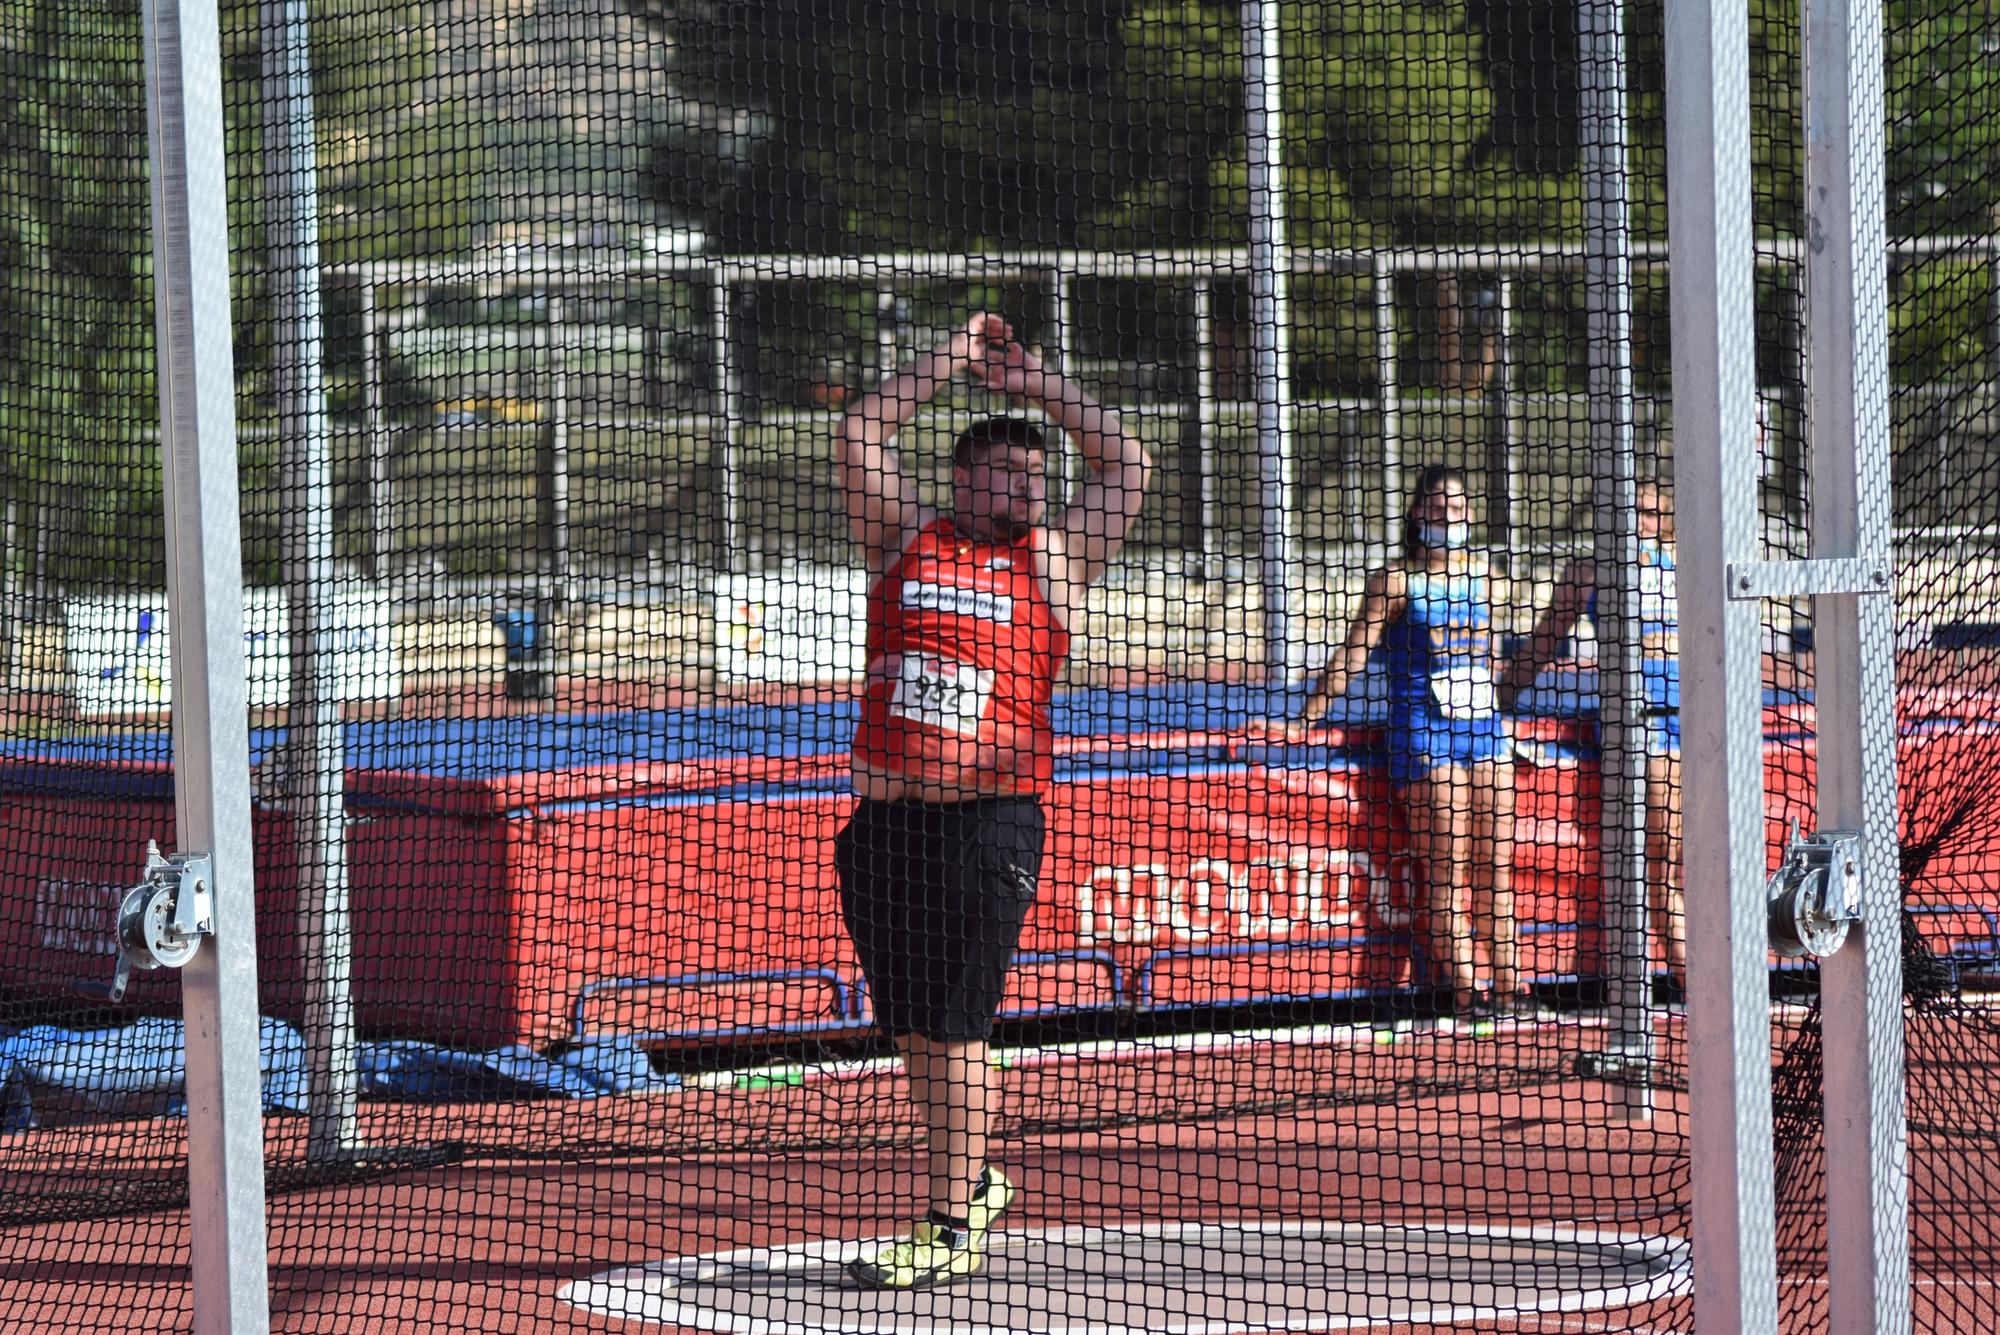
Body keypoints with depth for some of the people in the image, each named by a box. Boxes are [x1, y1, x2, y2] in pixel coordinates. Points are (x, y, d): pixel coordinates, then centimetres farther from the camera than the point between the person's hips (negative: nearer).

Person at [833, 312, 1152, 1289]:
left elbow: (1126, 467, 11)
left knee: (953, 1026, -6)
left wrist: (1037, 383, 11)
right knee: (911, 1028, 10)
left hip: (989, 823, -3)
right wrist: (955, 359, 13)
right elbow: (861, 432, 10)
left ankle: (952, 1228, -3)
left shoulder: (1052, 557, 9)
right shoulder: (904, 540, 12)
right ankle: (972, 1183, 27)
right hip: (884, 819, 3)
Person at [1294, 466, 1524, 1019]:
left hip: (1485, 727, 6)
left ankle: (1507, 984, 6)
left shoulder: (1482, 576, 12)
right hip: (1423, 736, -6)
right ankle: (1465, 991, -9)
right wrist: (1312, 709, -7)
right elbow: (1354, 652, -3)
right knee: (1445, 867, -7)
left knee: (1495, 862, 4)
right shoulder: (1396, 582, -3)